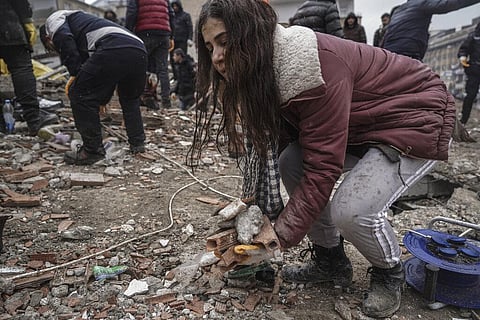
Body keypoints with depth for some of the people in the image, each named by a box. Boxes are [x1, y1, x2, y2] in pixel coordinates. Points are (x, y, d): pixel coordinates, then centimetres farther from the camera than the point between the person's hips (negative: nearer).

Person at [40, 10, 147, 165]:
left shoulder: (54, 18, 24)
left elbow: (63, 38, -4)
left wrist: (74, 73, 2)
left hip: (113, 49, -8)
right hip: (139, 50, 8)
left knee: (79, 94, 6)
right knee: (130, 99, 31)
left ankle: (92, 150, 9)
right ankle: (137, 143, 31)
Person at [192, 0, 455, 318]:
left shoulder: (313, 65, -34)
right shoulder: (263, 72, -6)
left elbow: (322, 165, -32)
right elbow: (267, 147, -5)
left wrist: (280, 236, -27)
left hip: (417, 115, -8)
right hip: (363, 124, 8)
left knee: (351, 210, -25)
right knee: (289, 165, -8)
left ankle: (390, 273, 9)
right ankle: (331, 261, 11)